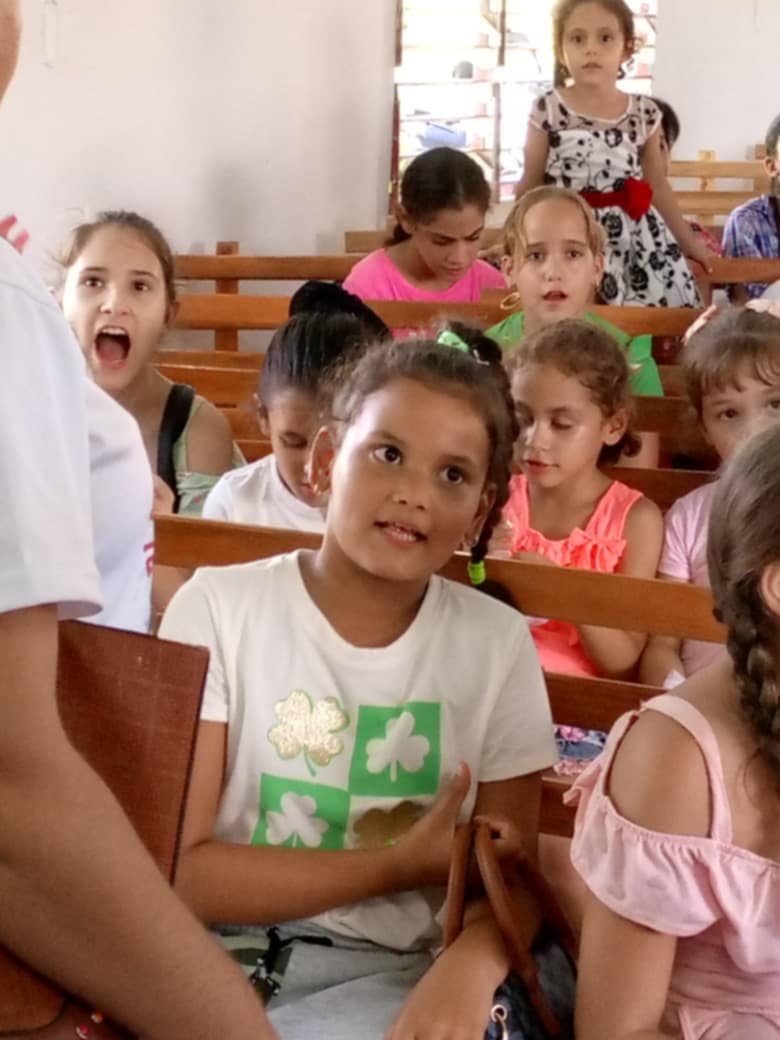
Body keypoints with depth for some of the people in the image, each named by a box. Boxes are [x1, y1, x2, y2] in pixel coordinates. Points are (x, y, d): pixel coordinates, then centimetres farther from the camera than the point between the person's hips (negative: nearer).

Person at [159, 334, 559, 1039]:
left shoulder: (499, 645, 0)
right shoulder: (219, 608, -6)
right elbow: (174, 868, -9)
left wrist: (469, 968, -22)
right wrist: (394, 867, -14)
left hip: (386, 973, 0)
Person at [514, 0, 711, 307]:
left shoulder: (644, 113, 3)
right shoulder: (547, 111, -4)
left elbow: (657, 185, 14)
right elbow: (530, 186, 4)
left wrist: (687, 241, 18)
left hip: (635, 235, 3)